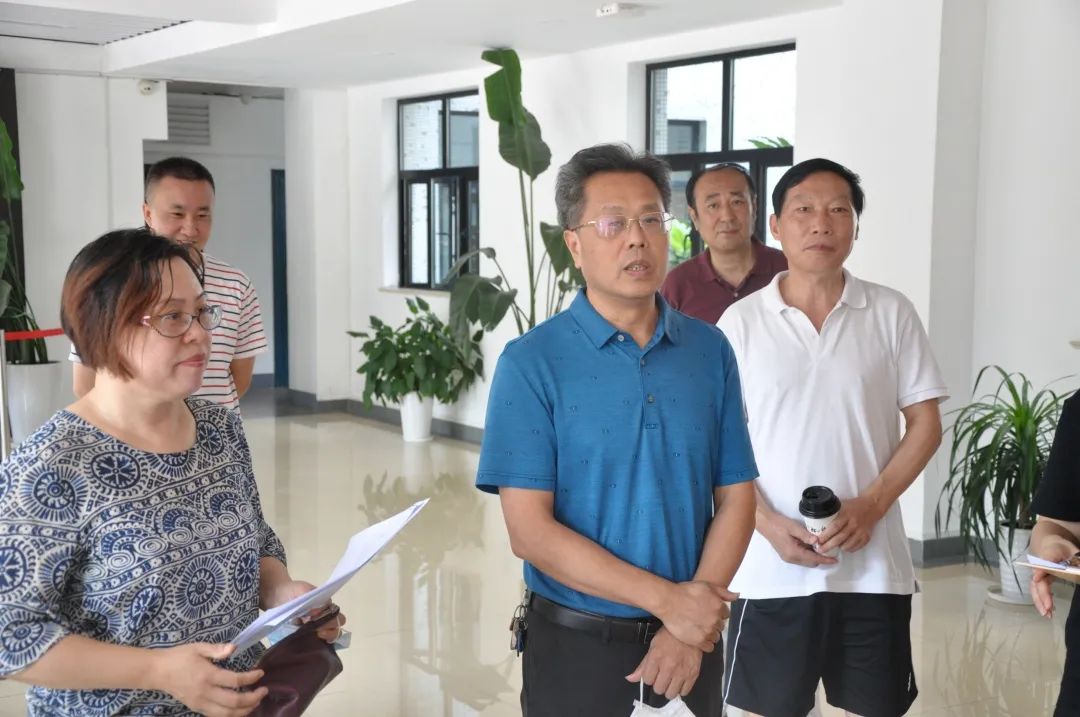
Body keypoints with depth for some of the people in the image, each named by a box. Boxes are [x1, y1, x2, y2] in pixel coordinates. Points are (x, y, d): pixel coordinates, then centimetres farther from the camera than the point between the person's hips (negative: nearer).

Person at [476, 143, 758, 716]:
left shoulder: (710, 351, 1)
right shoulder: (531, 363, -10)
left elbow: (735, 498, 1)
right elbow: (529, 529, -15)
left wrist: (693, 629, -11)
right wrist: (666, 599, -19)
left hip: (690, 646, 3)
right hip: (576, 647, -3)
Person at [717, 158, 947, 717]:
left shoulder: (892, 313, 2)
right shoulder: (741, 321, 0)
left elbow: (925, 425, 3)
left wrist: (871, 506, -12)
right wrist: (770, 525, -13)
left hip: (872, 566, 1)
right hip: (771, 569, -1)